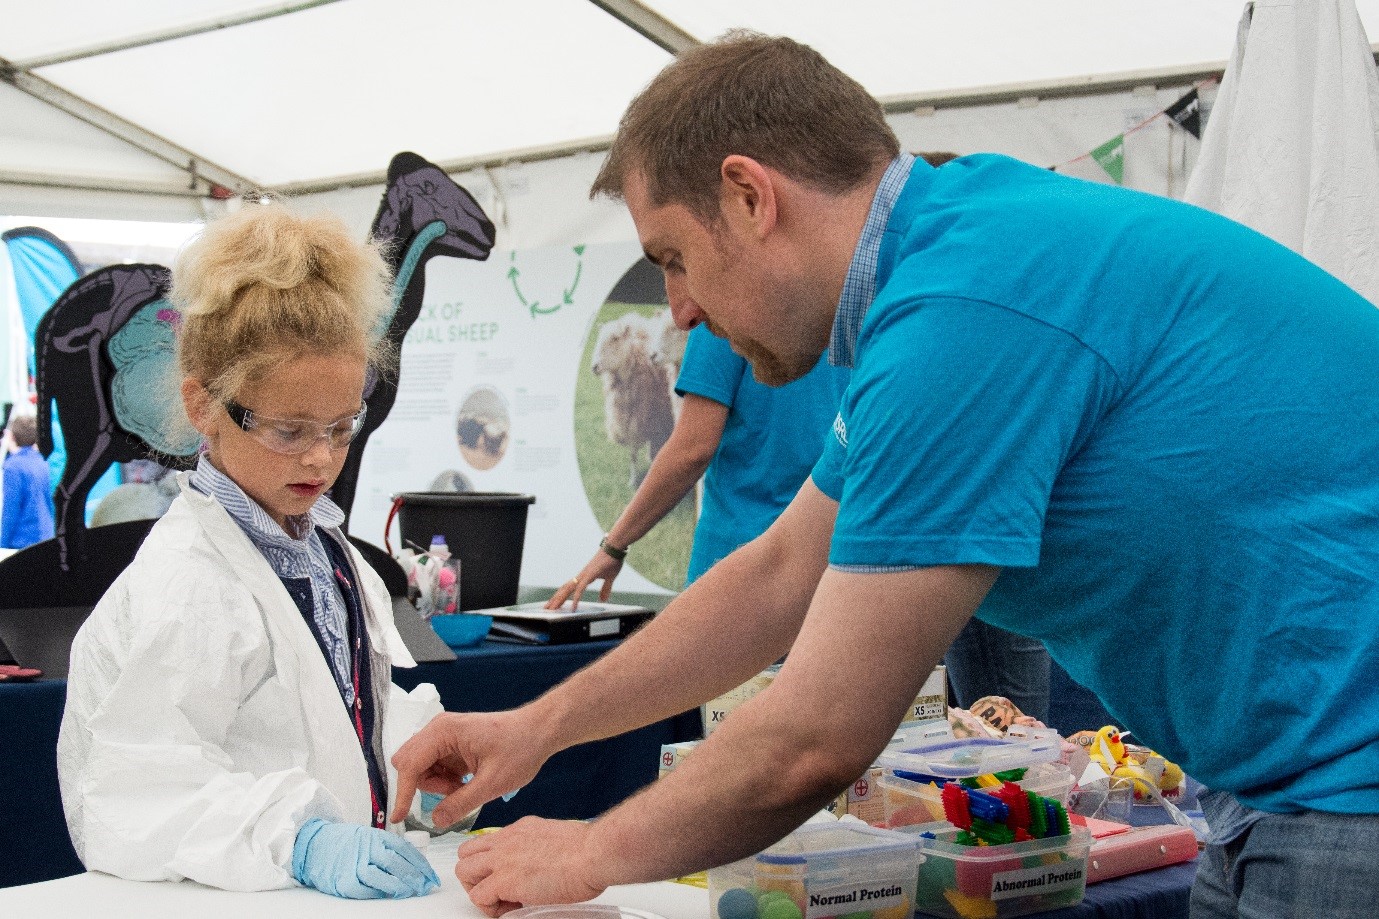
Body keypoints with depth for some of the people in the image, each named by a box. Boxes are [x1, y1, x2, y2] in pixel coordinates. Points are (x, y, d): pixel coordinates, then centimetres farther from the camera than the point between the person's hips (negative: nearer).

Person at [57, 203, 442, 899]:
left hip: (351, 884, 6)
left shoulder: (325, 542, 12)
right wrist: (299, 842, -31)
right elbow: (141, 801, -20)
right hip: (236, 899, -6)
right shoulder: (185, 587, -14)